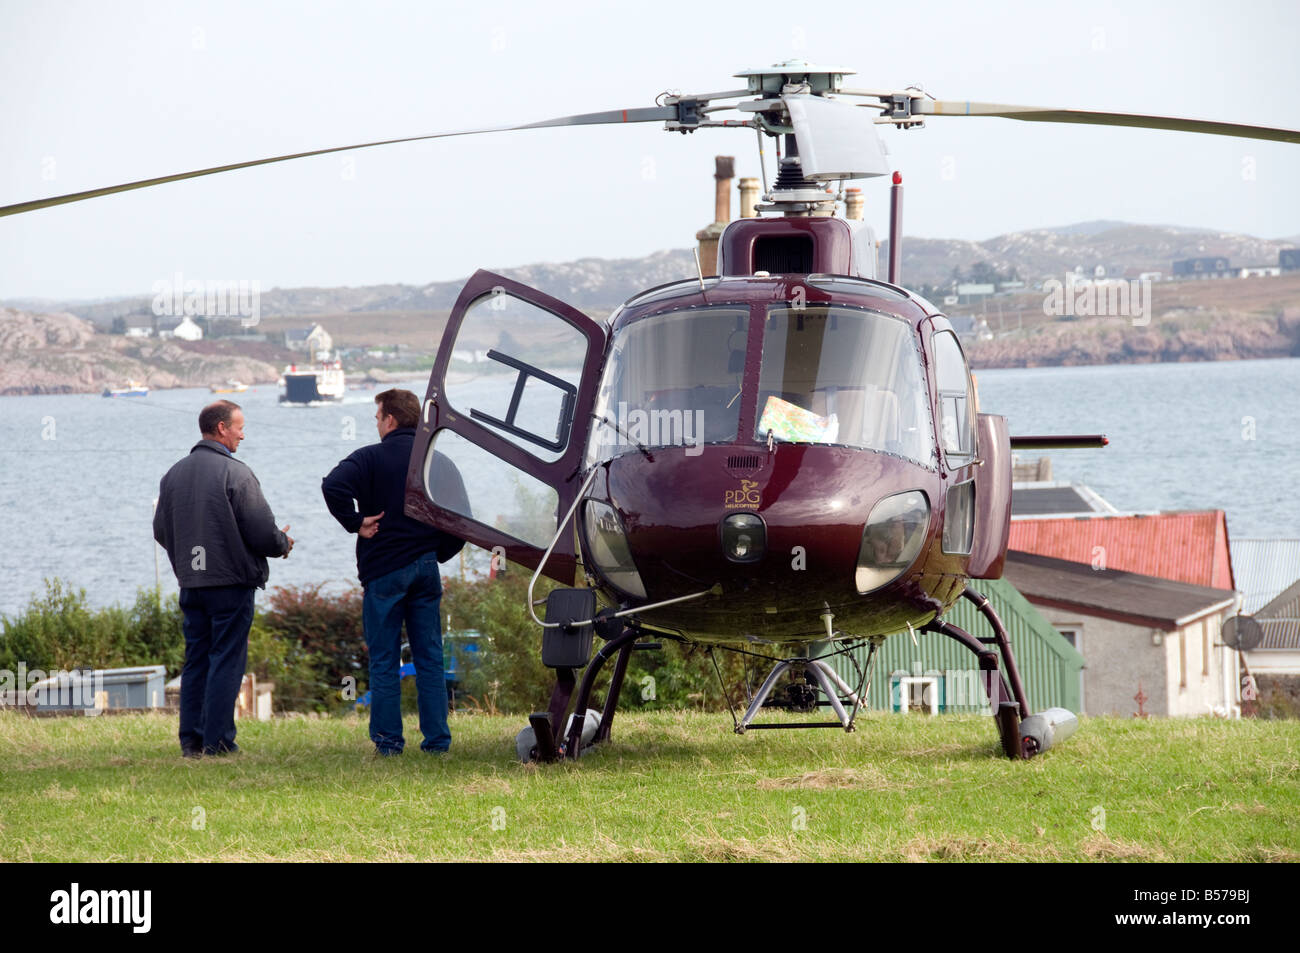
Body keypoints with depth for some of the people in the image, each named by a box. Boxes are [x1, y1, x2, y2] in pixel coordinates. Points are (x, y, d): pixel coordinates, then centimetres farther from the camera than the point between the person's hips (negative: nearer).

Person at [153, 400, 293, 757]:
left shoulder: (174, 474, 8)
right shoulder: (235, 474, -13)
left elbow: (161, 530, 15)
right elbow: (261, 531, -15)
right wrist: (283, 543, 7)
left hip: (190, 584, 6)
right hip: (231, 581, -6)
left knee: (195, 661, 11)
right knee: (227, 661, -2)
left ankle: (191, 741, 9)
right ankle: (218, 742, -4)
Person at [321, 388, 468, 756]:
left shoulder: (372, 458, -7)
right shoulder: (437, 461, 8)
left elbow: (334, 485, -25)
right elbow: (461, 519, 6)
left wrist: (355, 523, -13)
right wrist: (438, 552, 11)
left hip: (384, 570, -4)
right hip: (426, 568, 4)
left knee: (384, 660, 1)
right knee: (430, 657, 8)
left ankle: (388, 740, 0)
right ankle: (437, 738, 5)